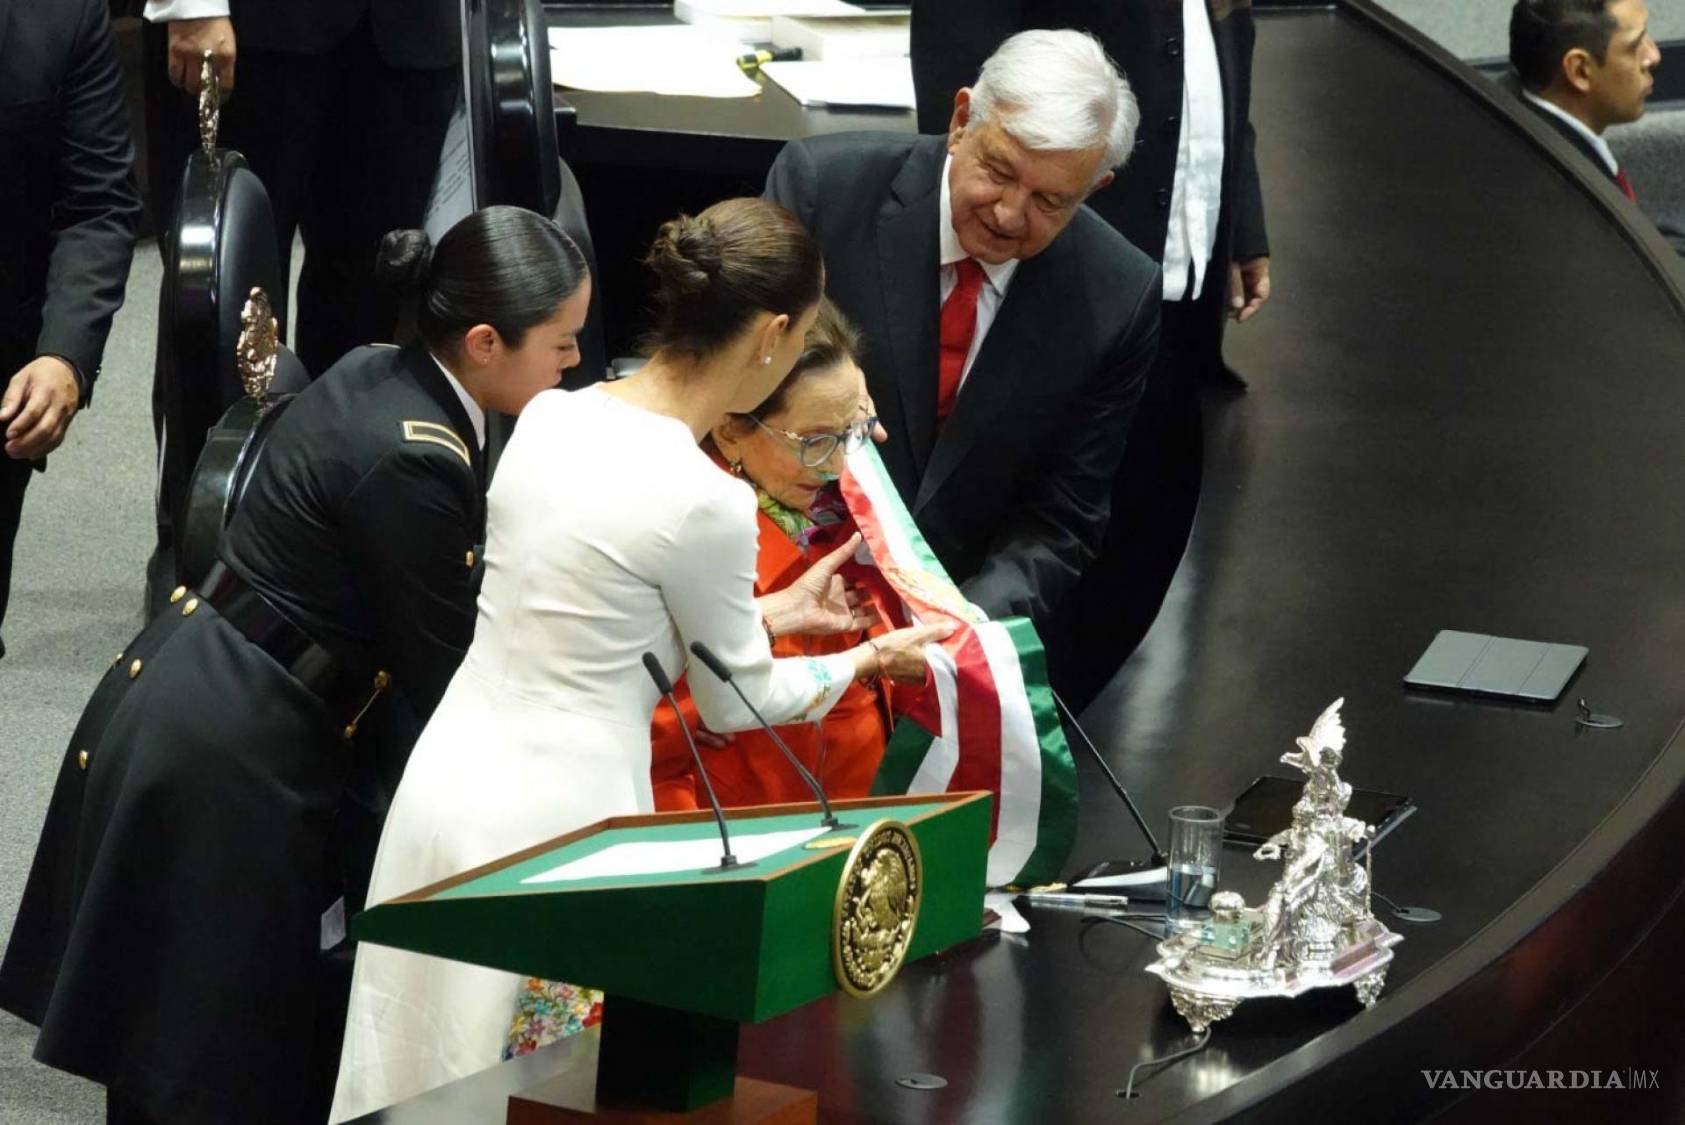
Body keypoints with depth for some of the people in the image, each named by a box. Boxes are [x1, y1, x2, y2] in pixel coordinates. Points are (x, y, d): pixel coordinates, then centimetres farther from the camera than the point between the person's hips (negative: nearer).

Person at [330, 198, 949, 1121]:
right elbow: (736, 703, -1)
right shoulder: (704, 500, -17)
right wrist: (869, 659, 16)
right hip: (556, 813, -7)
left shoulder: (549, 419, 3)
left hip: (450, 777, 7)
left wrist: (766, 612, 25)